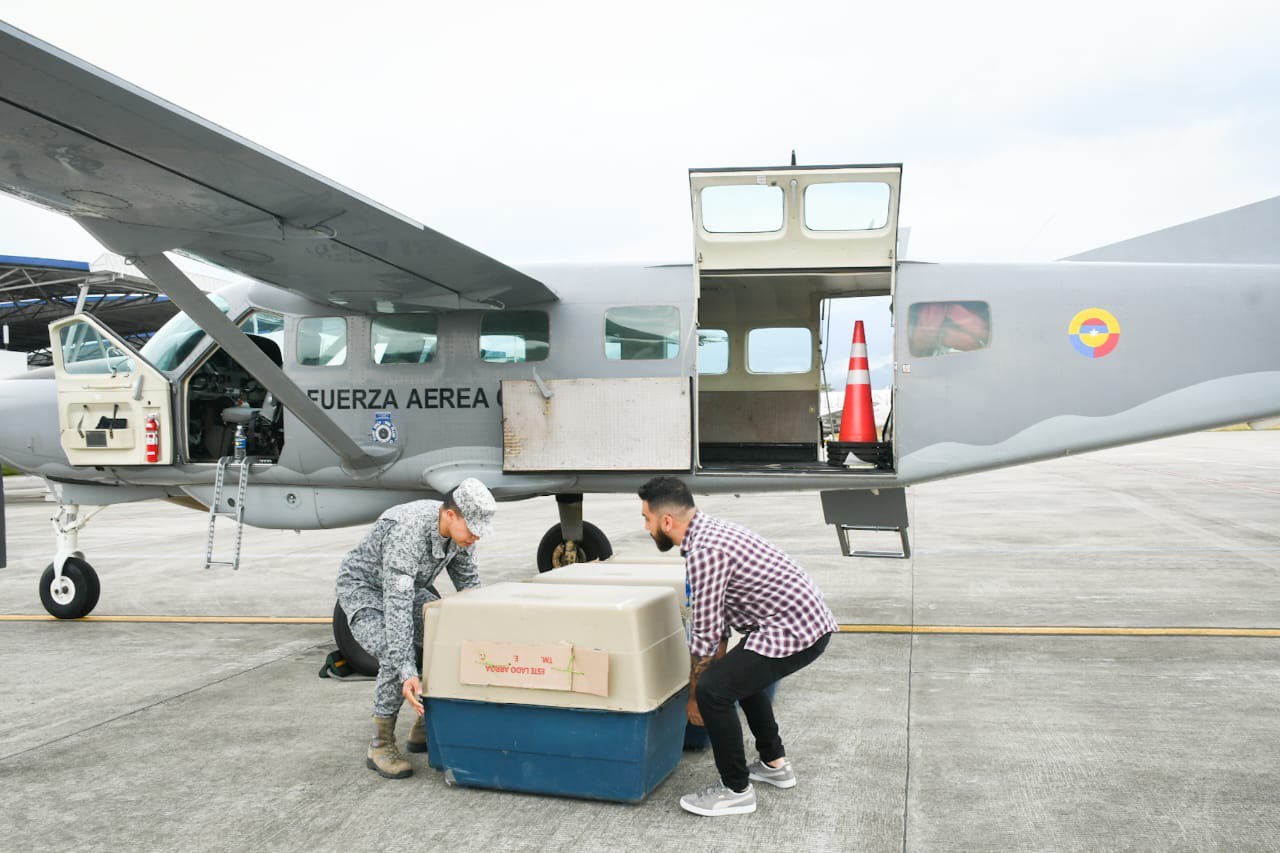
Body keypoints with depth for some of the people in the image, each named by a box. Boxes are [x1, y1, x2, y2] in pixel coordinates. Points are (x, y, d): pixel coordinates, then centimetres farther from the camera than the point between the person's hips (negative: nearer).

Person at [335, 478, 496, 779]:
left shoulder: (459, 528, -16)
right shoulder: (408, 532, -40)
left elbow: (469, 585, -2)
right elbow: (397, 607, -45)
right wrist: (407, 673, -49)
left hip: (408, 587, 7)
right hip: (363, 588, -7)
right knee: (397, 658, -28)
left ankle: (425, 729, 8)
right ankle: (381, 745, -11)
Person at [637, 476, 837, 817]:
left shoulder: (703, 552, -21)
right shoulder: (709, 531, 11)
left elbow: (704, 635, -15)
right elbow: (720, 615, 19)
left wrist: (694, 696, -3)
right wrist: (717, 667, 22)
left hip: (795, 632, -11)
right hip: (810, 619, 11)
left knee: (714, 691, -11)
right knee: (740, 673, 29)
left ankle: (736, 790, 4)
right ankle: (774, 764, 38)